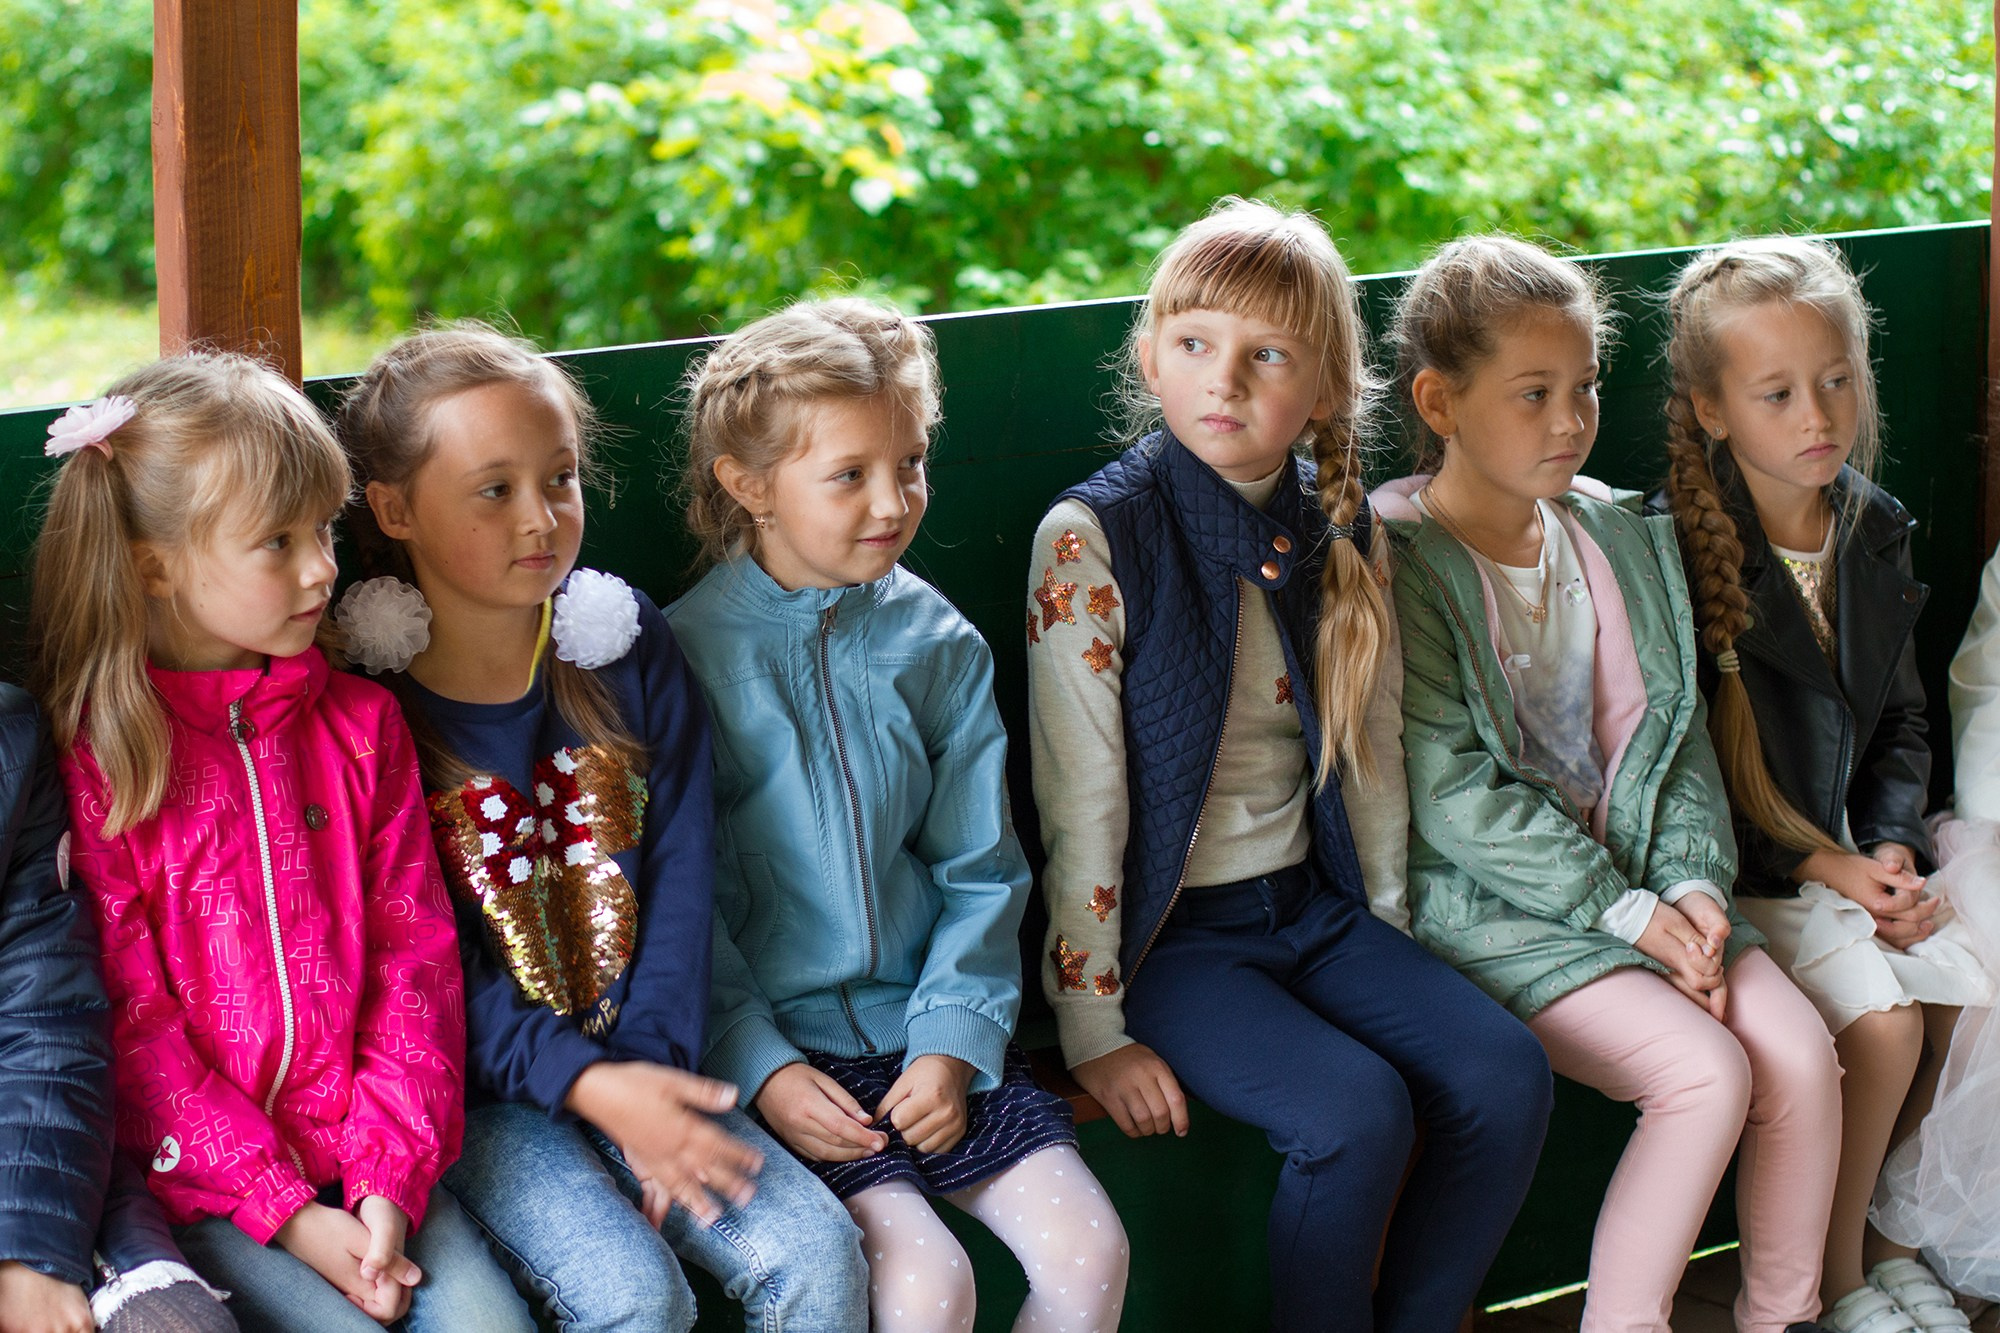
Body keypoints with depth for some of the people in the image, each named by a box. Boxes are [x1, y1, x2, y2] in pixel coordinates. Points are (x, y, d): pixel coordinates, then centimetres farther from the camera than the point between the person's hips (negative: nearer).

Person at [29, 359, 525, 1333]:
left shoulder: (360, 723, 8)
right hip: (200, 1175, -4)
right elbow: (129, 1017, -8)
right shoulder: (91, 755, -6)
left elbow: (414, 954, 5)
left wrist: (390, 1175, -8)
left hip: (370, 1155, 4)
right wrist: (284, 1209, -13)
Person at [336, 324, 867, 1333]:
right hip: (478, 1089, -4)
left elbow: (681, 879, 1)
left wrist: (654, 1077, -12)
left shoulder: (628, 644, 5)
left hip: (636, 1067, 4)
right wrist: (588, 1087, -23)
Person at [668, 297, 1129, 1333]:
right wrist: (761, 1070, -14)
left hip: (932, 1031, 4)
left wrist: (953, 1044, -7)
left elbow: (980, 872, 7)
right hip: (780, 1046, -4)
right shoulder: (687, 654, -6)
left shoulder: (938, 645, 6)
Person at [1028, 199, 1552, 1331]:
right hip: (1170, 931, -6)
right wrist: (1094, 1028, -14)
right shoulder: (1094, 537, -13)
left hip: (1315, 908, 6)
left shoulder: (1341, 533, 4)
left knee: (1504, 1075, -15)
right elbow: (1081, 801, -13)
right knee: (1355, 1110, -27)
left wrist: (1384, 937, 13)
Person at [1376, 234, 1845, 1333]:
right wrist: (1621, 910, -17)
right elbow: (1454, 797, -17)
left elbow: (1676, 739, 11)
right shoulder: (1395, 562, -13)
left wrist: (1693, 883, -7)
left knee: (1801, 1052, -12)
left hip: (1637, 880, 7)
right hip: (1482, 903, -6)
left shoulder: (1624, 539, 10)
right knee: (1708, 1070, -23)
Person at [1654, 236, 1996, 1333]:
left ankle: (1861, 1218, 13)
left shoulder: (1873, 533, 5)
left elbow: (1901, 719, 14)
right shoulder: (1676, 552, -16)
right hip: (1734, 871, -7)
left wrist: (1892, 845, -4)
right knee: (1884, 1021, -22)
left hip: (1846, 850, 7)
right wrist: (1820, 866, -17)